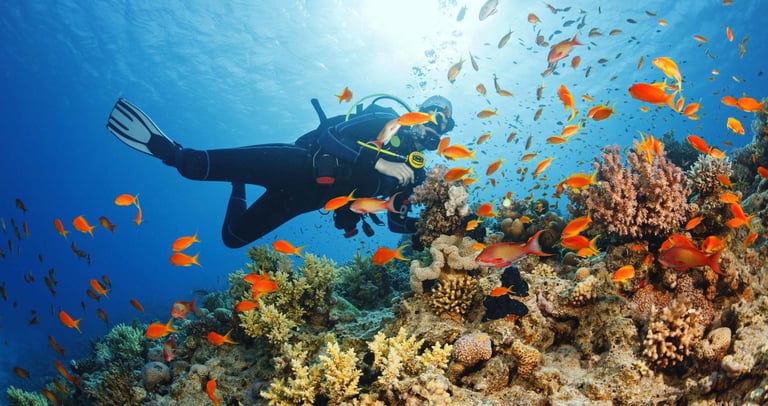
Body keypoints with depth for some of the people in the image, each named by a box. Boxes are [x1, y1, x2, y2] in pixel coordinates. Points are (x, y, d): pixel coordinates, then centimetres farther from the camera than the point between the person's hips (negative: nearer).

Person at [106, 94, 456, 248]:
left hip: (308, 197, 5)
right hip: (299, 165, -5)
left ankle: (228, 179, 34)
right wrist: (379, 164, -27)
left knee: (234, 237, 9)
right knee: (195, 165, -23)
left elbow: (397, 222, 11)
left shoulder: (415, 170, 9)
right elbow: (329, 136, -20)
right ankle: (168, 149, 6)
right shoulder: (383, 119, -6)